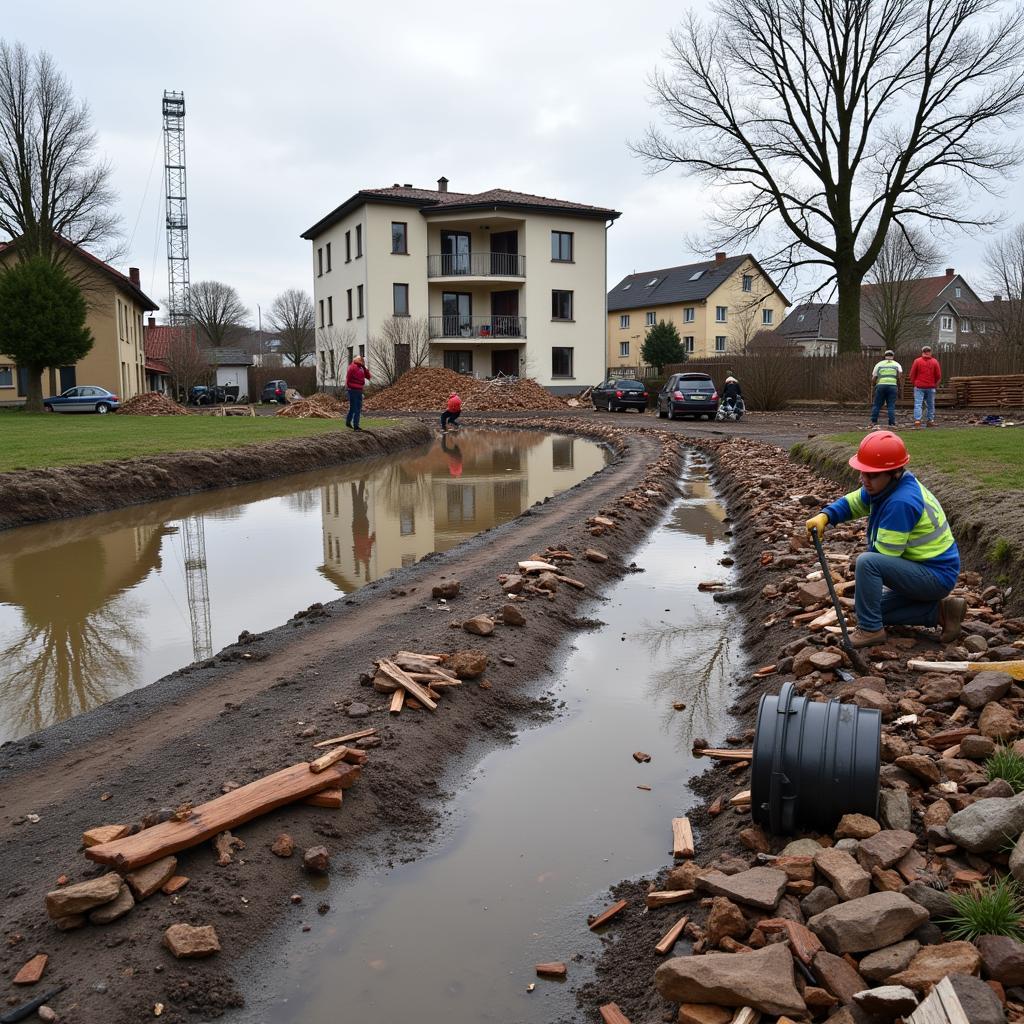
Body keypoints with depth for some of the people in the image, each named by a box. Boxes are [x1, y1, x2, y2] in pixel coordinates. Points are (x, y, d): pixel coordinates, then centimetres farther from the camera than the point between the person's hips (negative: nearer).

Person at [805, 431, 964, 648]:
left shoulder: (900, 503, -28)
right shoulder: (887, 485, 0)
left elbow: (884, 555, -22)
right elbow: (851, 502, 11)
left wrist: (865, 586, -4)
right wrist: (824, 516, -9)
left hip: (937, 576, -10)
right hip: (922, 573, 10)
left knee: (866, 562, -27)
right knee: (878, 607, 17)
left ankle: (870, 630, -14)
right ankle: (941, 611, 13)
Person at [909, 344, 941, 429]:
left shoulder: (917, 361, -4)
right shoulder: (934, 362, 0)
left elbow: (912, 374, -1)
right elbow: (938, 376, 3)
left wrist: (914, 383, 15)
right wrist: (935, 384, 20)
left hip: (919, 387, -2)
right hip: (931, 387, 2)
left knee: (918, 404, -6)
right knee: (930, 405, 15)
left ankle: (917, 421, -19)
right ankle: (930, 421, 20)